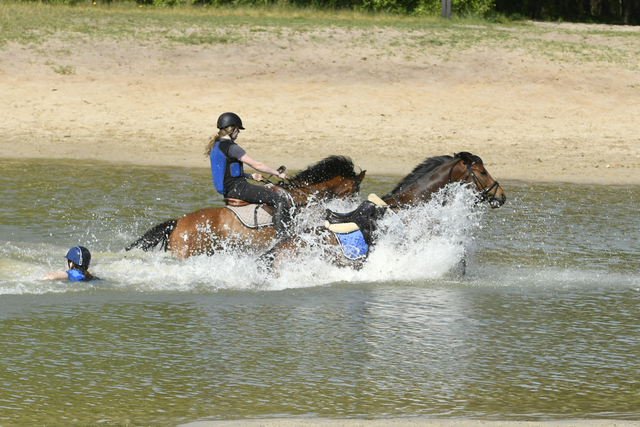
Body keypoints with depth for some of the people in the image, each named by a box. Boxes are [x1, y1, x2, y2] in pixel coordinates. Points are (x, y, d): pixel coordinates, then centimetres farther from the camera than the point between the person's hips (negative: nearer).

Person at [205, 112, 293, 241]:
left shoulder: (215, 147, 13)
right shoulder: (231, 147, -16)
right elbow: (257, 165, -14)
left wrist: (251, 176, 19)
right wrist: (278, 174, -2)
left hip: (227, 190, 11)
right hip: (238, 188, -11)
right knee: (281, 201, -15)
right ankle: (281, 238, -23)